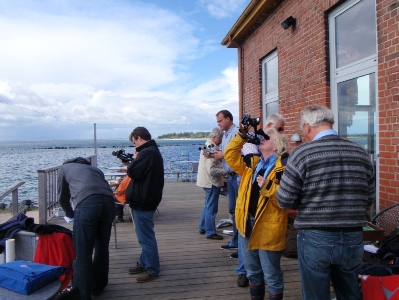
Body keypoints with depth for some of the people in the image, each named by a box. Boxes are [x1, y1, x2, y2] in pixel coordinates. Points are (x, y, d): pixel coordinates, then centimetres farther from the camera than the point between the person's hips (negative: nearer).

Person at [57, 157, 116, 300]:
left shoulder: (65, 167, 31)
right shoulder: (94, 168, 39)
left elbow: (63, 197, 34)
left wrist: (70, 213, 53)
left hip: (87, 204, -5)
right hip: (109, 202, 5)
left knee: (82, 253, 4)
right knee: (102, 248, 19)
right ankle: (98, 287, 35)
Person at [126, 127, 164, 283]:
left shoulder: (147, 152, -20)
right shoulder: (153, 151, 14)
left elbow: (132, 172, -21)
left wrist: (134, 158, -6)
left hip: (143, 201, -11)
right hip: (146, 199, 11)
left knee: (146, 236, -1)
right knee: (145, 235, 20)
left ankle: (152, 270, 8)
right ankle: (144, 263, 32)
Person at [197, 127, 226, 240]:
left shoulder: (207, 145, 11)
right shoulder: (212, 148, -22)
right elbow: (211, 170, -27)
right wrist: (226, 171, -17)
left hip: (208, 181, 11)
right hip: (212, 182, -11)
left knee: (207, 206, 21)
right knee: (211, 208, 0)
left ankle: (202, 228, 33)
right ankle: (210, 232, 11)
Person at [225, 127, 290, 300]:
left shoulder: (284, 168, -12)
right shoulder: (254, 164, 9)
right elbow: (231, 157, 7)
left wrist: (268, 187, -31)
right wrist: (241, 137, 0)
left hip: (268, 229, -7)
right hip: (247, 224, 7)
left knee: (271, 276, 10)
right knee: (252, 271, 23)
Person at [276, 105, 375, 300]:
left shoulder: (303, 153, -14)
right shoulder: (361, 153, 1)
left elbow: (284, 201, -12)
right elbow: (369, 199, 7)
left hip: (315, 239, -4)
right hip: (353, 239, 5)